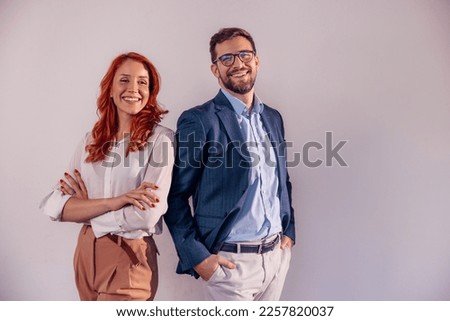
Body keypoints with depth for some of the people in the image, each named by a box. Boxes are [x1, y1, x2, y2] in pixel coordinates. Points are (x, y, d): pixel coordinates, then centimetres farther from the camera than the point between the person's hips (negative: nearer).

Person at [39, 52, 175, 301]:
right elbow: (53, 205, -6)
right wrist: (113, 202, -21)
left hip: (130, 258, -5)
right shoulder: (91, 140, 3)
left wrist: (84, 206, -7)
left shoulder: (160, 139, -12)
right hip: (86, 253, 6)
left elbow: (147, 216, -21)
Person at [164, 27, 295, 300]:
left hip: (278, 254, 6)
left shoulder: (273, 117, 9)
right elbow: (176, 195, -10)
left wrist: (289, 231, 9)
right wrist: (196, 256, -14)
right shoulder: (198, 121, -10)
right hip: (231, 261, -6)